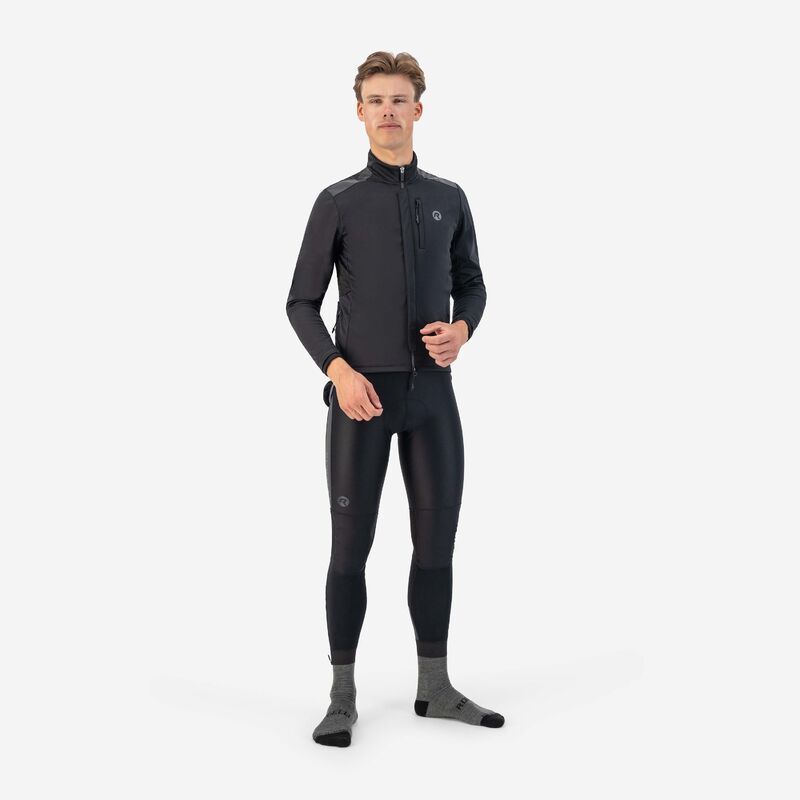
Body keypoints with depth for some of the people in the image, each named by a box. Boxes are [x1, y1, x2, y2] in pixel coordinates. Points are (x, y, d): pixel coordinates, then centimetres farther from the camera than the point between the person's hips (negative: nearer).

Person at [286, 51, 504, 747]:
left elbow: (471, 283, 18)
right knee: (352, 545, 0)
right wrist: (338, 370, -14)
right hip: (361, 393, -3)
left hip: (432, 391, 3)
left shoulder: (449, 199, 10)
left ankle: (435, 686, 21)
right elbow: (302, 302, 1)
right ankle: (343, 696, 11)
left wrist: (462, 329, -5)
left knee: (437, 540, 8)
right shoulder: (339, 201, 2)